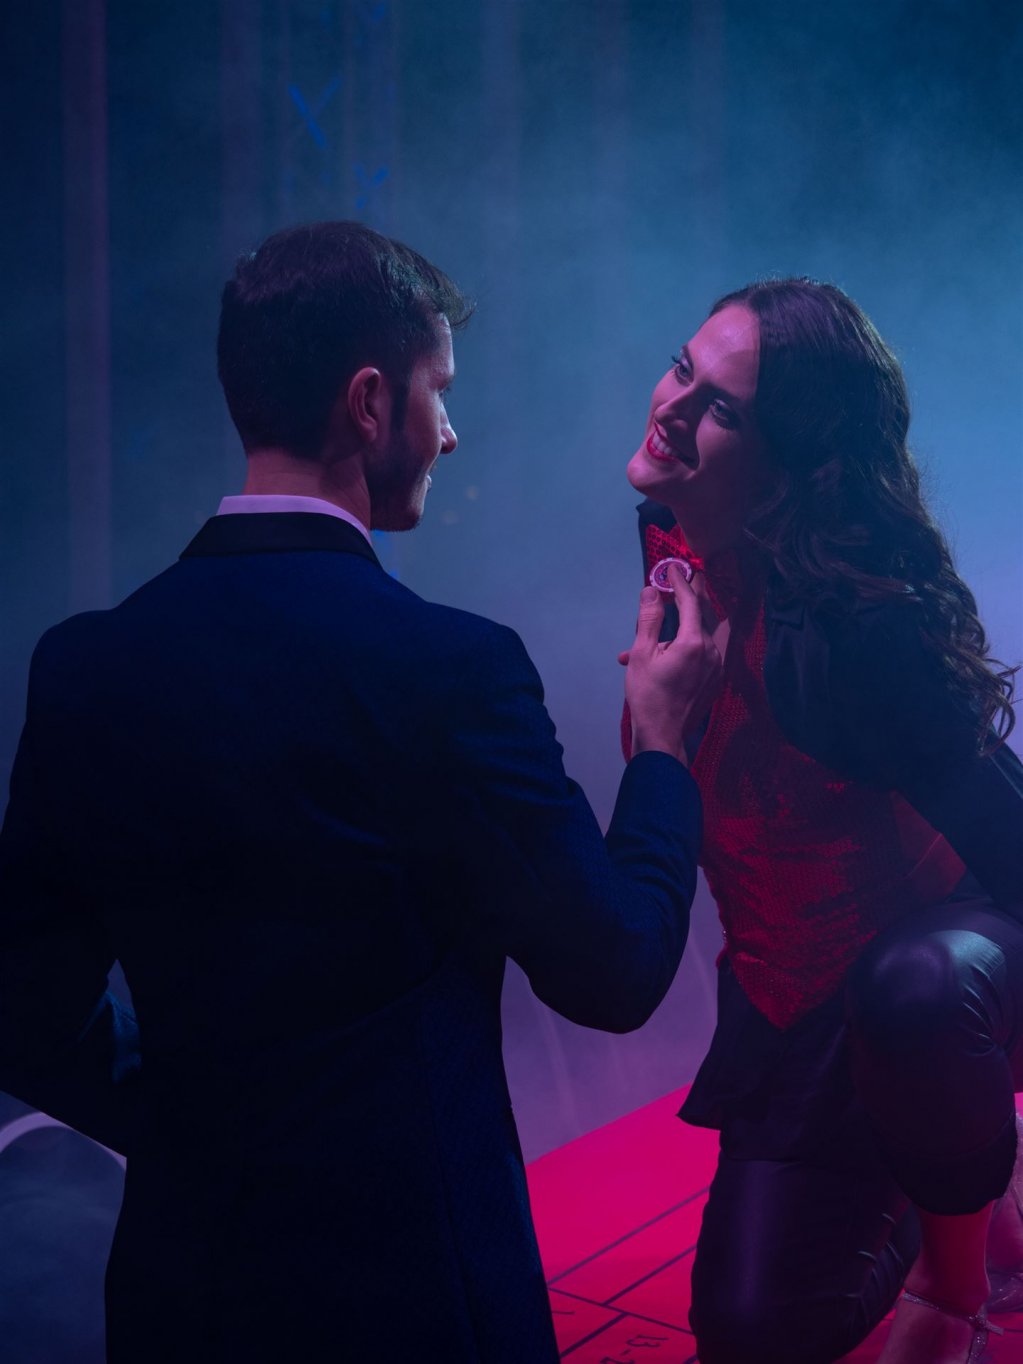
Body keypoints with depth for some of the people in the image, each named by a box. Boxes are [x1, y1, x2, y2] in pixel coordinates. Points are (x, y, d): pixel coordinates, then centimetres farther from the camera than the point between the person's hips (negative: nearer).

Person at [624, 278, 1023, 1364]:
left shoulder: (851, 622, -32)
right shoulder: (670, 539, -8)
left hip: (928, 949, -6)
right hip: (791, 1000, 6)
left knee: (913, 991, -43)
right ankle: (913, 1204, 39)